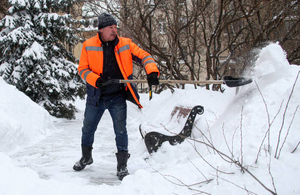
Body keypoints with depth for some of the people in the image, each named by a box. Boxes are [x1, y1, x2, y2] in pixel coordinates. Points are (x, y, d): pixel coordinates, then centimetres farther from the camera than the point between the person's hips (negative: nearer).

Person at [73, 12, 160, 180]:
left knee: (120, 130, -4)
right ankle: (86, 157, 41)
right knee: (88, 128, 15)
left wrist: (152, 71, -24)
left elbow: (144, 56, -6)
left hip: (117, 97, -1)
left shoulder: (125, 44, -3)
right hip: (96, 96, 1)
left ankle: (122, 165, 12)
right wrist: (95, 80, -21)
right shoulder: (89, 46, -4)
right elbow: (83, 69, -3)